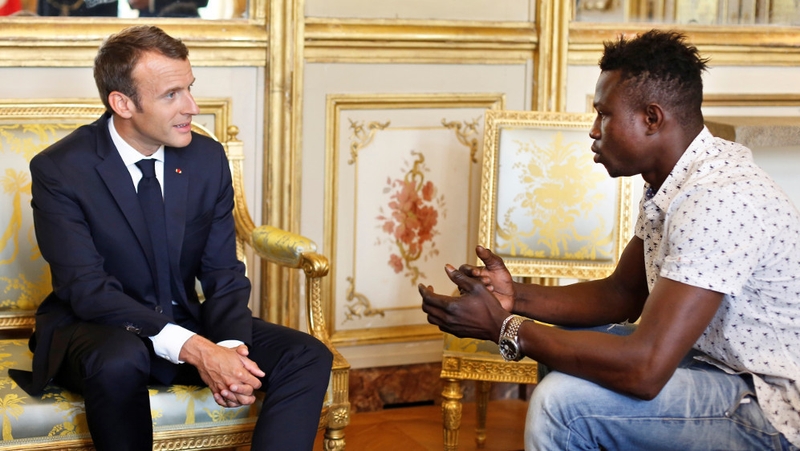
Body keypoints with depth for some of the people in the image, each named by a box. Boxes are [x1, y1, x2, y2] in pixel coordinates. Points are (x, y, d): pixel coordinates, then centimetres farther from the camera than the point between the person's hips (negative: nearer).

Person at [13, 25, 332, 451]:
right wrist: (194, 349, -33)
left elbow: (223, 273, 1)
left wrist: (229, 346, -22)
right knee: (119, 359, -39)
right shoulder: (59, 170, -16)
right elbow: (88, 289, -22)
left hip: (185, 321, 5)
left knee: (308, 356, -16)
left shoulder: (207, 157, -2)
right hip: (94, 330, -4)